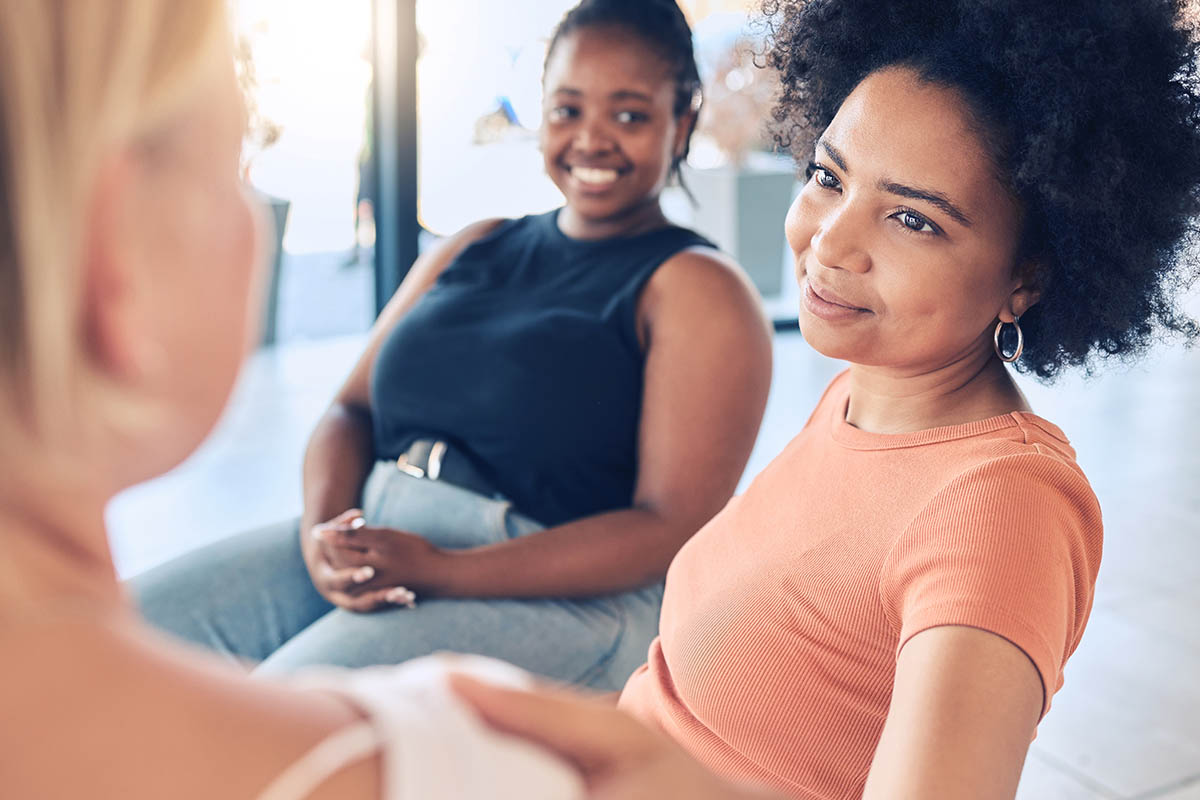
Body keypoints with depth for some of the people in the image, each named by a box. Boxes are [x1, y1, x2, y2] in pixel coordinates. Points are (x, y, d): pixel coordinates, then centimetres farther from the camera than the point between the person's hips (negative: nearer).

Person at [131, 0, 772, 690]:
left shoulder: (698, 289, 0)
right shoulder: (474, 249, 19)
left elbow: (674, 529, -10)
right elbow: (352, 408, 16)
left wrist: (441, 572, -18)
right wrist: (323, 530, -8)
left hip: (561, 593, -6)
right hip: (366, 541, 6)